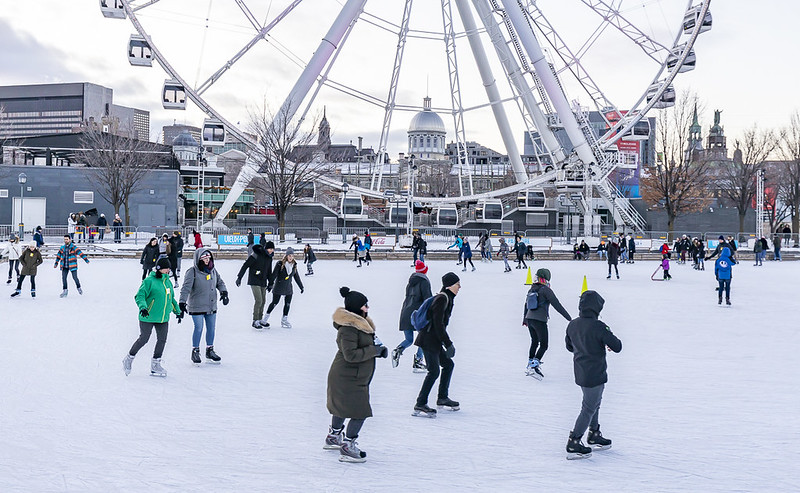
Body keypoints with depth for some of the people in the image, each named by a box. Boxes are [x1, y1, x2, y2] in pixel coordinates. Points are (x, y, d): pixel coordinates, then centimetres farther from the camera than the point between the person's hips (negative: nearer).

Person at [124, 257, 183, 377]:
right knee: (144, 339, -1)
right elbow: (140, 296, -14)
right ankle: (129, 359, 21)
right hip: (148, 317, -7)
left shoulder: (168, 282, 12)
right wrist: (143, 307, -30)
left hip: (163, 318, 7)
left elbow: (171, 299, 25)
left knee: (162, 340, 3)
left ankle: (155, 365, 14)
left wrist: (178, 311, 26)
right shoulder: (149, 281, -11)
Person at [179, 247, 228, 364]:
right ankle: (195, 352, 13)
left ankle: (210, 351, 25)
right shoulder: (192, 272, -12)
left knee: (211, 328, 11)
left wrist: (224, 292, -3)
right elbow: (186, 288, -18)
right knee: (199, 328, -4)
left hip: (211, 306, 6)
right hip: (197, 306, -6)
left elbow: (220, 282, 15)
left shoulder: (213, 270, 6)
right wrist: (182, 302, -27)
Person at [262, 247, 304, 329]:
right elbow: (274, 275, -13)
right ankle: (265, 318, 16)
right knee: (274, 303, 0)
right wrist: (270, 284, -23)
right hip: (279, 288, -5)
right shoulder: (280, 264, -11)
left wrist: (301, 287, 18)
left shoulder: (294, 266, 5)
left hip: (288, 288, 5)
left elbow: (297, 277, 14)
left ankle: (284, 320, 20)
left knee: (287, 304, 6)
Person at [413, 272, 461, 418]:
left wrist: (447, 343, 21)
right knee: (434, 370, -12)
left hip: (434, 341, 10)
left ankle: (442, 398, 26)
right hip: (428, 340, -10)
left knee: (448, 364, 16)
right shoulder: (442, 299, -16)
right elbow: (438, 324, -21)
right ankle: (420, 405, -10)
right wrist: (449, 344, -19)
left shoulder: (447, 298, 15)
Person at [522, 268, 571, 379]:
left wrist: (524, 319, 38)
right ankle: (534, 366, -17)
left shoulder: (531, 290, 12)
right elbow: (557, 305, -14)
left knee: (534, 342, 21)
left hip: (529, 319, 8)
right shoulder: (545, 290, -11)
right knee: (543, 345, -4)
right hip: (540, 321, -8)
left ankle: (530, 365, 23)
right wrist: (568, 317, -11)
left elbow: (526, 305, 24)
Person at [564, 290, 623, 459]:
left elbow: (570, 347, 13)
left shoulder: (572, 325, -1)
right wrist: (609, 338, 1)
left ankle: (594, 436, 40)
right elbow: (617, 347, -20)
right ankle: (573, 445, 7)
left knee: (594, 403, 26)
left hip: (580, 373, 8)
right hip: (595, 374, -8)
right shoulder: (598, 327, -24)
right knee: (589, 408, 4)